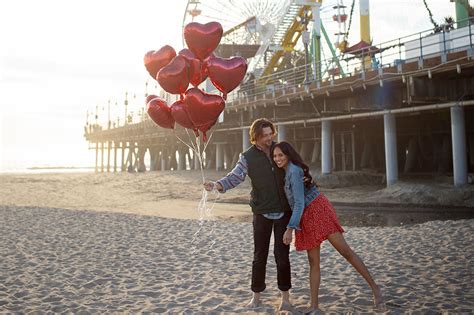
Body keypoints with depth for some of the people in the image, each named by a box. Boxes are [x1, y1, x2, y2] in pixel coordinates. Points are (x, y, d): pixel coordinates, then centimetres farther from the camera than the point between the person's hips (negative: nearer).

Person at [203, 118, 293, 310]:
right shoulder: (248, 157, -4)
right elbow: (234, 177, -13)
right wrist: (217, 185, -30)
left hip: (284, 211, 1)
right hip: (262, 213, -1)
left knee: (282, 254, 2)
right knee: (260, 255, 6)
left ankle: (285, 297, 15)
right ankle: (256, 296, 21)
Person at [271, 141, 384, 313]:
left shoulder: (294, 172, -16)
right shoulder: (287, 171, 11)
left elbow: (299, 203, -21)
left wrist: (290, 228, -25)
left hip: (318, 210, -9)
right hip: (307, 217, 9)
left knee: (345, 250, -7)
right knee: (313, 261, 7)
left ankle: (374, 287, 3)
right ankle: (314, 306, 9)